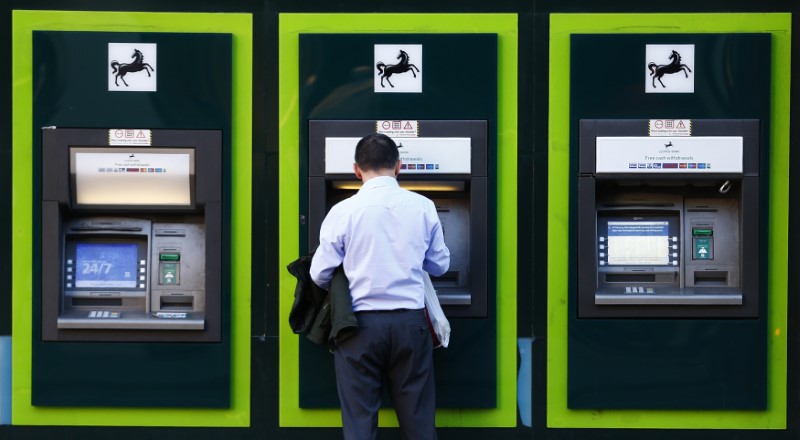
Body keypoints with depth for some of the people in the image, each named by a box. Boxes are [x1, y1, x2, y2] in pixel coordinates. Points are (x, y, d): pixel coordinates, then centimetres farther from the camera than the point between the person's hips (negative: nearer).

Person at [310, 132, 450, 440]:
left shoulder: (343, 211, -5)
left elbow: (319, 274, 0)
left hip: (360, 323, -2)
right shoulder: (423, 206, 1)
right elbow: (440, 265, 12)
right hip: (410, 321, 2)